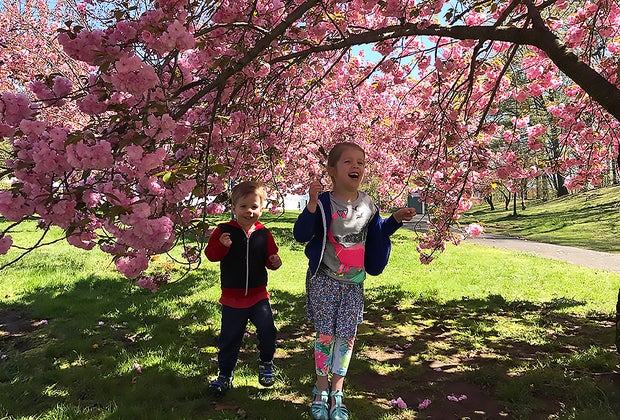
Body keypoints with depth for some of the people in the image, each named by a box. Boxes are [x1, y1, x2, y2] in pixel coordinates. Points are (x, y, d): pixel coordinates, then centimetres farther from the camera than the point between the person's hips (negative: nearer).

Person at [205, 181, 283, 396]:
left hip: (258, 294, 1)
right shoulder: (224, 230, -7)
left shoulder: (263, 233, 0)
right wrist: (222, 245, -28)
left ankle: (266, 364, 22)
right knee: (229, 338, 10)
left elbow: (270, 256, 9)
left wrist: (275, 261, -13)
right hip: (232, 296, -1)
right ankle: (225, 374, 31)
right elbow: (211, 254, -9)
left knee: (267, 329, -8)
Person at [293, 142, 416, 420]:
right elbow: (301, 235, -19)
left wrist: (396, 219, 4)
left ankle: (337, 392, 22)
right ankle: (321, 390, 24)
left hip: (354, 283, 4)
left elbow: (377, 234, 17)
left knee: (346, 335, 5)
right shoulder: (323, 202, -13)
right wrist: (312, 204, -32)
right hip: (324, 280, -3)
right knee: (324, 334, 4)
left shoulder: (367, 206, 2)